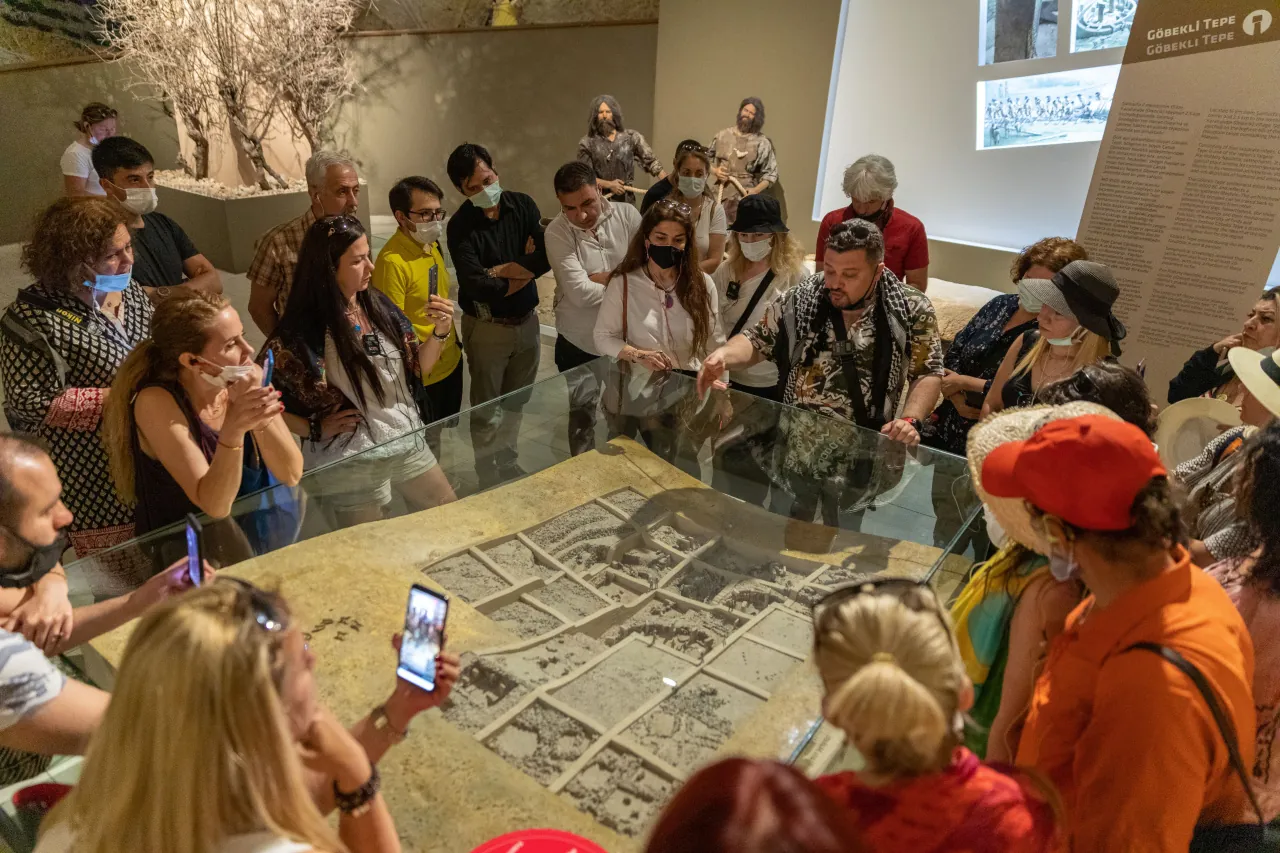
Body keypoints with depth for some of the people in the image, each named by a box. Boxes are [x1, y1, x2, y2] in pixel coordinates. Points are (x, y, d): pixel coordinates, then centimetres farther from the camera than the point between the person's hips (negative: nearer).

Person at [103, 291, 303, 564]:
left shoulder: (251, 377, -7)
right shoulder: (157, 402, -18)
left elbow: (291, 475, -10)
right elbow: (215, 505, -24)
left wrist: (259, 418, -25)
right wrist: (233, 430, -38)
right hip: (186, 553, -4)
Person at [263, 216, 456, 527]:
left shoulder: (378, 306, -2)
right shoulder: (301, 332, -19)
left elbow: (416, 369, 5)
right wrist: (316, 428, -18)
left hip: (407, 442, 6)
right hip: (350, 462, -5)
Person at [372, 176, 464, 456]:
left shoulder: (431, 245, 3)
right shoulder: (392, 260, -24)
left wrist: (450, 335, 15)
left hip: (450, 362, 8)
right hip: (422, 374, -8)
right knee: (427, 450, 8)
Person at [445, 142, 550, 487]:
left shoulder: (523, 205, -3)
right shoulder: (460, 227, -15)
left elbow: (547, 258, -13)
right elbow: (476, 286, -25)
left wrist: (501, 270, -18)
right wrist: (523, 269, -13)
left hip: (526, 321, 4)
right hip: (487, 327, -4)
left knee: (515, 403, 20)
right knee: (486, 412, 9)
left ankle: (508, 466, 39)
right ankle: (490, 479, 26)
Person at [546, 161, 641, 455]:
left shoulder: (627, 214, -9)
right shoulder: (557, 232, -18)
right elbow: (580, 293, -27)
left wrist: (601, 278, -18)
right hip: (579, 344, -2)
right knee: (582, 419, 17)